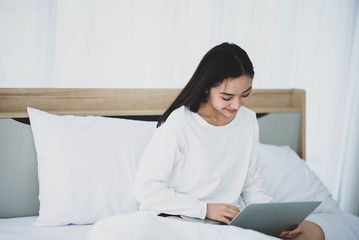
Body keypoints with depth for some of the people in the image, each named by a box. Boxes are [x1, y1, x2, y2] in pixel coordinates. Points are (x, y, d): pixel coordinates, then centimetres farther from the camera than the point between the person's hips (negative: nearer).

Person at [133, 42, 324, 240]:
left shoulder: (248, 121, 7)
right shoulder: (179, 124, -14)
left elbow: (252, 183, 14)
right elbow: (145, 189, -13)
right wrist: (205, 209, -16)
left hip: (233, 219, 4)